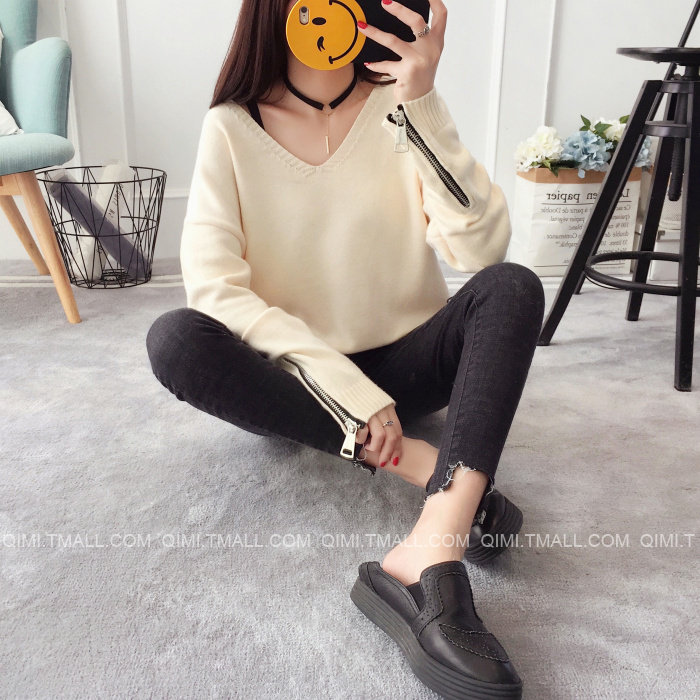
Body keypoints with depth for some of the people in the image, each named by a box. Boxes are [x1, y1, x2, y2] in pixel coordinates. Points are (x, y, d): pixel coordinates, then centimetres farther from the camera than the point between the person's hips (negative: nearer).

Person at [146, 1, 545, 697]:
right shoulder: (233, 126, -7)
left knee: (511, 288, -24)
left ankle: (429, 559, -42)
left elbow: (484, 249, -17)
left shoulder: (396, 104, -5)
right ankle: (417, 462, -25)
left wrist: (420, 104, -27)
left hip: (402, 364, 1)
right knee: (172, 339, -26)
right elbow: (212, 284, -18)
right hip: (294, 378, 0)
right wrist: (347, 392, -24)